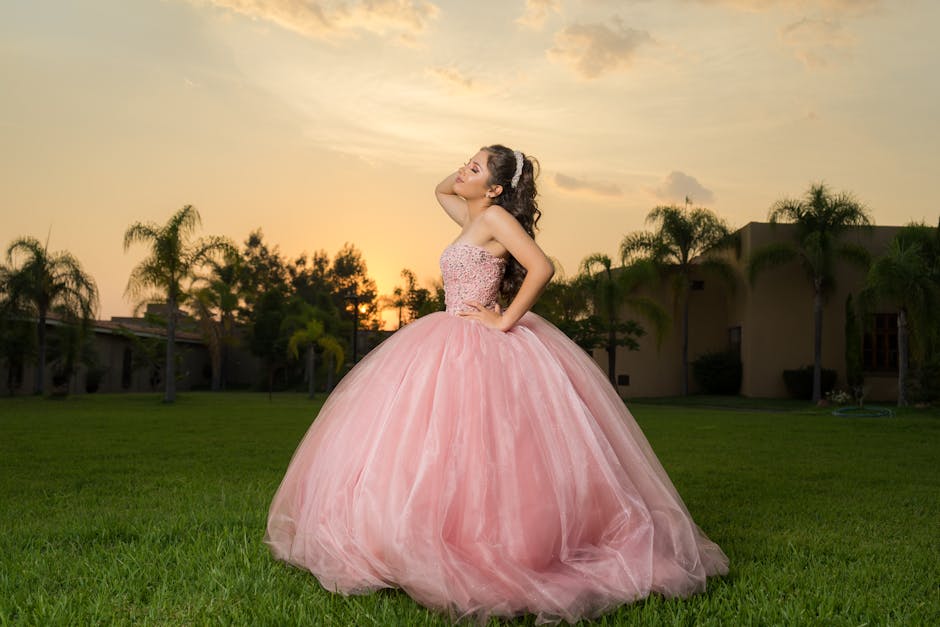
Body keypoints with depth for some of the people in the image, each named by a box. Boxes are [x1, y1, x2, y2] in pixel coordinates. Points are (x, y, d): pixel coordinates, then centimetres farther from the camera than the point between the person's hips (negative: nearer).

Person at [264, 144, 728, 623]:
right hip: (450, 346, 9)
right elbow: (442, 190, 35)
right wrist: (479, 164, 16)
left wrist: (504, 320, -17)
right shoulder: (471, 219, 14)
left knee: (470, 451, -9)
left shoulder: (496, 217, -10)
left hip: (481, 350, -9)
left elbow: (541, 268, -23)